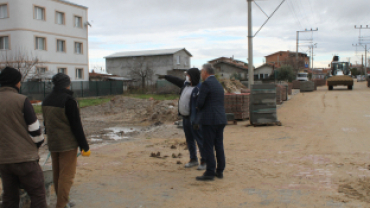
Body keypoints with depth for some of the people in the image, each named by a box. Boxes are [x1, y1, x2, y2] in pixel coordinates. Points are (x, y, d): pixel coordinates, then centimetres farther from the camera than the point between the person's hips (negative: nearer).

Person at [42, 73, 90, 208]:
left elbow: (46, 123, 16)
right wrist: (84, 146, -12)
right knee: (67, 175, -1)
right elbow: (76, 126, -17)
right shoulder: (68, 100, -17)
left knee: (57, 174, 17)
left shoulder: (46, 101, 7)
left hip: (52, 144, 8)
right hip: (68, 144, -8)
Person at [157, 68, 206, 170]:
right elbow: (176, 80, 26)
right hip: (185, 117, 9)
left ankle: (204, 161, 6)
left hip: (194, 119, -9)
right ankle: (193, 159, 26)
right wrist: (165, 76, 36)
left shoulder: (199, 89, -17)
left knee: (199, 139, -4)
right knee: (189, 140, 15)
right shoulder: (186, 84, 9)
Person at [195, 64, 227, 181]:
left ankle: (210, 173, 1)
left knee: (208, 146, -3)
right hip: (220, 119, 8)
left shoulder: (206, 84, -11)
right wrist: (202, 107, 13)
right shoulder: (219, 85, 16)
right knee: (219, 146, 11)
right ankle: (220, 171, 18)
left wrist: (198, 108, 7)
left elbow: (200, 102, -15)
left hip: (209, 119, -8)